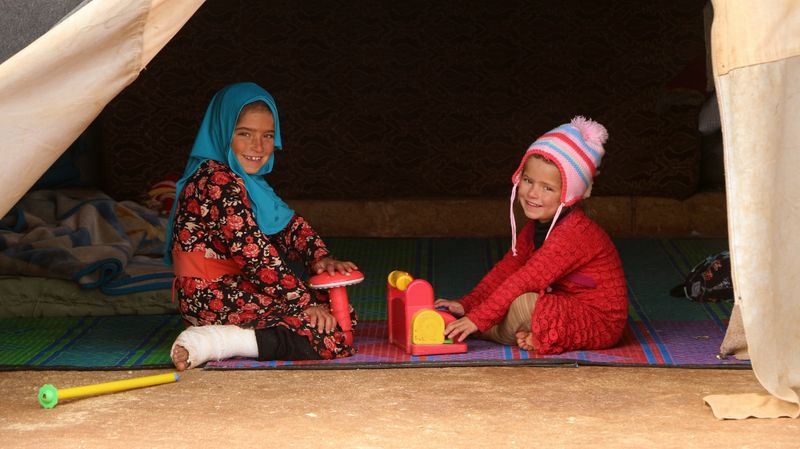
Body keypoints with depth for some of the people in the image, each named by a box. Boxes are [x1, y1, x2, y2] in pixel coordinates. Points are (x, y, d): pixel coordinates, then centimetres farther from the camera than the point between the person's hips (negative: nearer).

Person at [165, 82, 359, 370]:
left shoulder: (245, 181, 15)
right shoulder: (218, 181, -18)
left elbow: (289, 224, 8)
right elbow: (254, 253, -22)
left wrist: (320, 257, -12)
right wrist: (305, 302, -21)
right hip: (213, 297, -10)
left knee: (342, 312, 13)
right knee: (332, 335, -17)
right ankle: (219, 342, -19)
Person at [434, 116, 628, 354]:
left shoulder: (573, 234, -26)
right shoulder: (535, 227, 7)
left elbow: (525, 280, -29)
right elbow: (507, 268, 10)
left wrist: (478, 318, -30)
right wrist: (466, 304, 0)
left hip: (599, 323, -10)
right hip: (570, 310, 10)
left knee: (523, 303, -27)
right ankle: (529, 337, -8)